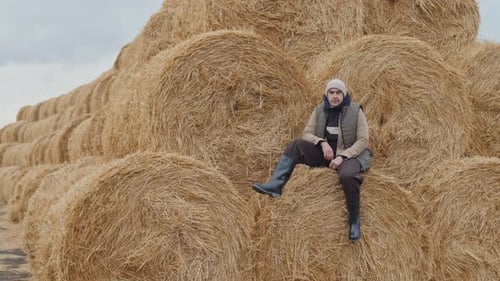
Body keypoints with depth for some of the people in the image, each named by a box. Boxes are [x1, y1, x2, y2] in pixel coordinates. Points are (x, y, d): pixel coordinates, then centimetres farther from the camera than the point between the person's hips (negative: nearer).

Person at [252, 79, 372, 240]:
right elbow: (306, 134, 3)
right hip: (324, 153, 5)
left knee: (347, 176, -39)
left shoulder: (355, 111, -6)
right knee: (295, 145, -18)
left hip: (349, 155, -4)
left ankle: (354, 221, -19)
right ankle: (275, 186, -28)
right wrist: (322, 142, -19)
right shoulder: (320, 110, 5)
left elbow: (363, 140, -10)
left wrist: (342, 156, -21)